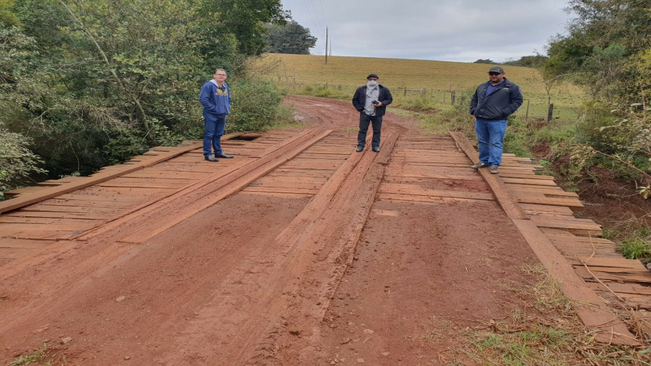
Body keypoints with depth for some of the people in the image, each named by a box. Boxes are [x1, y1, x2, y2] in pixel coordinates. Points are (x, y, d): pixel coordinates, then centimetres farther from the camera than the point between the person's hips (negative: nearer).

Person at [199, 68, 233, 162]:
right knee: (209, 134, -4)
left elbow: (228, 99, 27)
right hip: (211, 115, -7)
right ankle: (207, 154, 1)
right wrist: (213, 108, -17)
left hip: (222, 115, 7)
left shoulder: (226, 87, 12)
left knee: (218, 135, 15)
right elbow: (203, 99, -17)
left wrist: (227, 108, 11)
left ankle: (218, 152, 24)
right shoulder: (208, 85, -12)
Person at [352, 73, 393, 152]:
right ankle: (360, 145, 9)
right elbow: (355, 100, 10)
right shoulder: (361, 89, 4)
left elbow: (390, 99, 8)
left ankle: (375, 146, 15)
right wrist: (359, 108, -2)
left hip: (377, 114, 0)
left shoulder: (384, 90, 4)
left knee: (377, 130, 5)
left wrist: (381, 103, -11)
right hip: (365, 113, 0)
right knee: (362, 130, 2)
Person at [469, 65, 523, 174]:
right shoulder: (482, 87, 16)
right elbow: (474, 99, 26)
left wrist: (504, 112, -11)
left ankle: (494, 164, 0)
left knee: (496, 143, -4)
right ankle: (484, 161, 24)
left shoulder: (511, 87, 0)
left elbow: (518, 100, -3)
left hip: (497, 121, -5)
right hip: (480, 120, 5)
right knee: (482, 142, 12)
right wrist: (473, 111, 10)